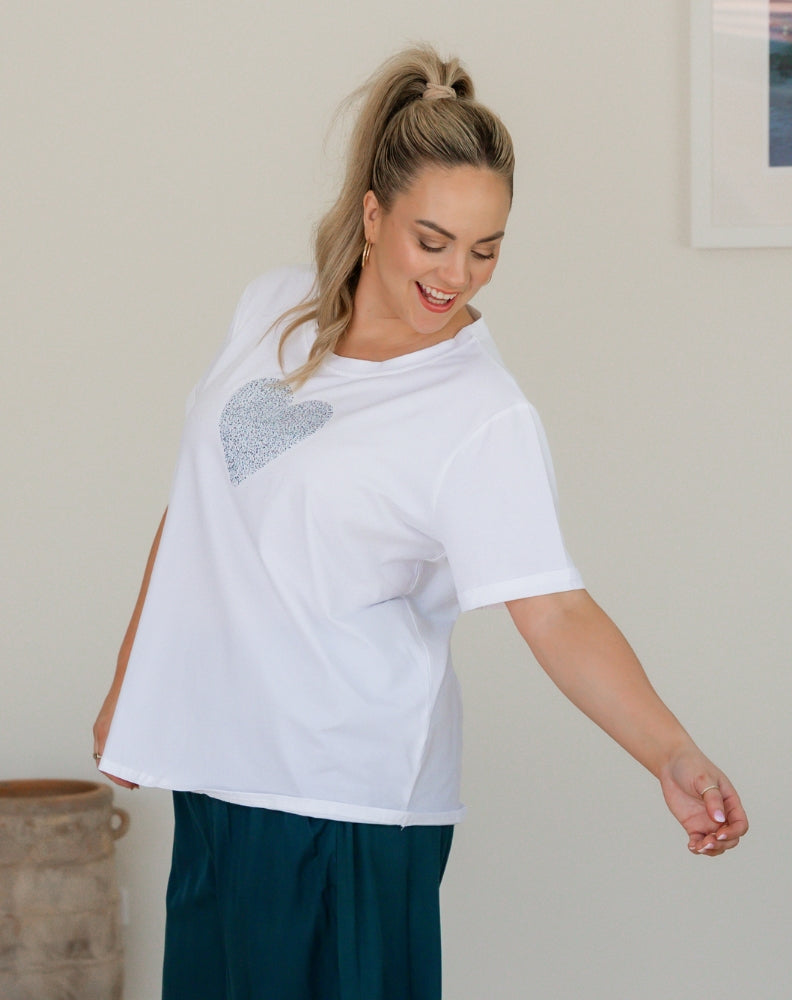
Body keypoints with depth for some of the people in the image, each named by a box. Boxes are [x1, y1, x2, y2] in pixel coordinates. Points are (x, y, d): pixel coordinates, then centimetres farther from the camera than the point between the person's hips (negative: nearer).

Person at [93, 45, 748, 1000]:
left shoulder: (486, 419, -14)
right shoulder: (272, 310, 4)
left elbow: (557, 613, -24)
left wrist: (672, 757, -38)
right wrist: (130, 677, 18)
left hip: (349, 802, -5)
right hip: (214, 762, 6)